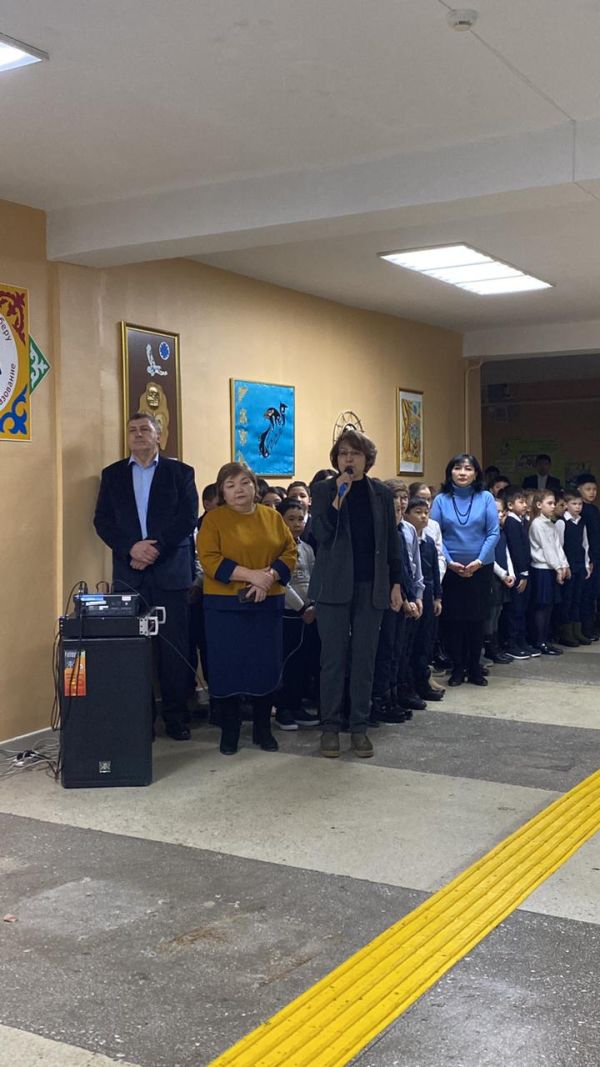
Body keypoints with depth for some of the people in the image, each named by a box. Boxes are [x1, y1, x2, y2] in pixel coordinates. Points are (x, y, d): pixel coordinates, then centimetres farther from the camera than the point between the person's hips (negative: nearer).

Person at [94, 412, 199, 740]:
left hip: (170, 571, -1)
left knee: (174, 647, 0)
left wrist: (156, 547, -12)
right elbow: (102, 521, 5)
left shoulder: (180, 472, 8)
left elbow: (188, 518, -2)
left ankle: (175, 716, 8)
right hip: (128, 573, 2)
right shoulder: (112, 474, 13)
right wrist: (131, 548, -11)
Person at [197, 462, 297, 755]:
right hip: (225, 605, -3)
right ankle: (229, 730, 14)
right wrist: (252, 575, -18)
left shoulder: (272, 517, 9)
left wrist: (269, 577, -15)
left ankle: (263, 728, 20)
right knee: (227, 666, 2)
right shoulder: (214, 519, -2)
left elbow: (289, 552, 3)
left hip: (267, 603, 3)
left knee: (266, 665, 6)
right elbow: (210, 560, -12)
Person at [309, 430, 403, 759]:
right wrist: (339, 496, -20)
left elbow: (391, 542, 10)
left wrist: (395, 583, 6)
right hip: (334, 585, -2)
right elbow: (321, 535, -12)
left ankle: (360, 727, 14)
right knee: (333, 658, 1)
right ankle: (330, 726, 11)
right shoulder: (323, 490, 0)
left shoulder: (381, 494, 7)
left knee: (364, 658, 6)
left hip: (372, 586, 2)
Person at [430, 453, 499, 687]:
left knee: (477, 618, 7)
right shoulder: (441, 500, 0)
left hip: (481, 569, 0)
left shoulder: (485, 498, -1)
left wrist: (479, 561, -13)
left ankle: (474, 668, 19)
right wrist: (449, 562, -14)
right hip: (450, 569, 0)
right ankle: (457, 668, 15)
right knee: (453, 618, 4)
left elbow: (494, 533, -4)